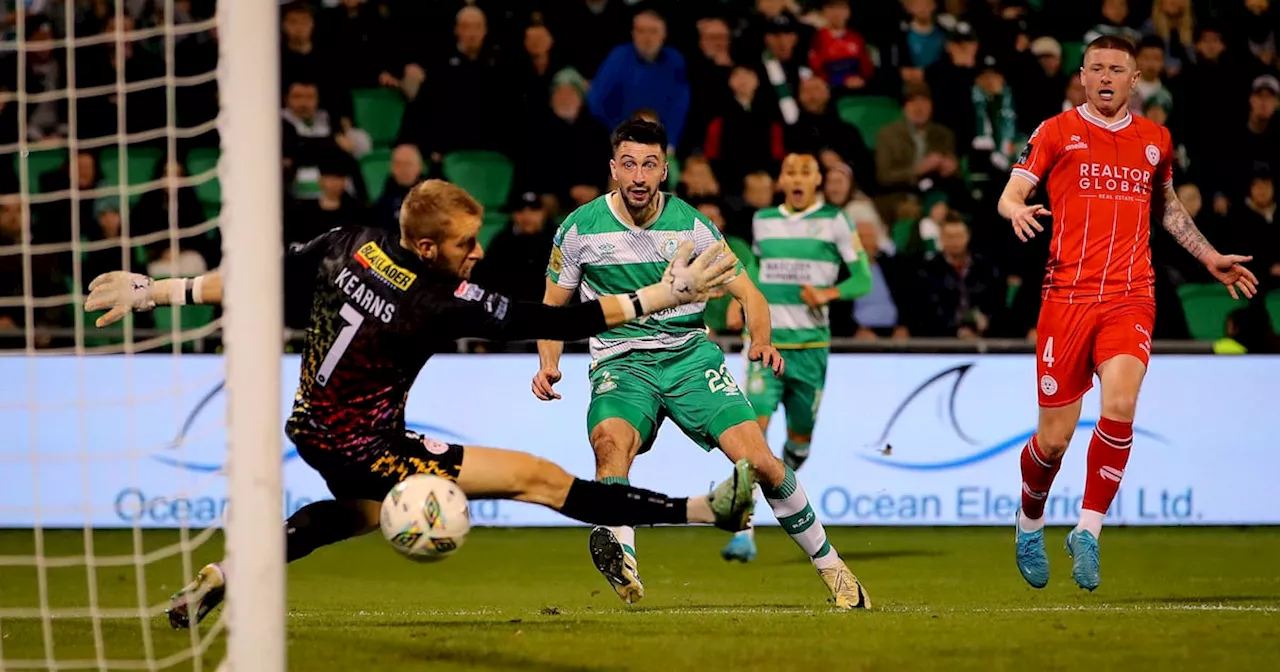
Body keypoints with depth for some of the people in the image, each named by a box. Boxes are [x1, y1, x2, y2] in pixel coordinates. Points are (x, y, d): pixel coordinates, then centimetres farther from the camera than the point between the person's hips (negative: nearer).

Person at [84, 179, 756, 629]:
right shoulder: (443, 302, -25)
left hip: (309, 428, 8)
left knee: (359, 512, 41)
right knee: (539, 477, -8)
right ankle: (703, 510, -9)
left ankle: (217, 580, 38)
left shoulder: (351, 245, -8)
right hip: (363, 449, -8)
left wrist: (161, 290, 10)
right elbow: (549, 322, -26)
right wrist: (662, 295, -23)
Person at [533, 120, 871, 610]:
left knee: (758, 460, -14)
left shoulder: (692, 226, -1)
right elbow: (554, 306, 12)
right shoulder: (579, 229, -1)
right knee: (611, 440, -35)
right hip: (621, 362, -1)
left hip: (691, 356, 1)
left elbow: (748, 293, 5)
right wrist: (549, 365, -6)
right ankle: (621, 562, -58)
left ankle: (830, 567, 6)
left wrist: (761, 341, -16)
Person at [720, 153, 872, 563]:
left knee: (800, 436, 9)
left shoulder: (834, 222, -1)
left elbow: (863, 279, -2)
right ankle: (744, 533, -20)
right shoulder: (763, 221, 9)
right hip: (766, 340, 1)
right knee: (755, 425, -16)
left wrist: (828, 294, -19)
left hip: (810, 345, -1)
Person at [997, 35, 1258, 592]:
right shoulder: (1057, 132, 4)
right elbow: (1011, 194, -1)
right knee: (1054, 437, 0)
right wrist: (1017, 210, -24)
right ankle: (1030, 522, 29)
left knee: (1119, 405, -24)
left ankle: (1088, 531, -16)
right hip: (1067, 295, -2)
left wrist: (1209, 257, 26)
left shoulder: (1155, 140, 14)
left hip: (1130, 298, 2)